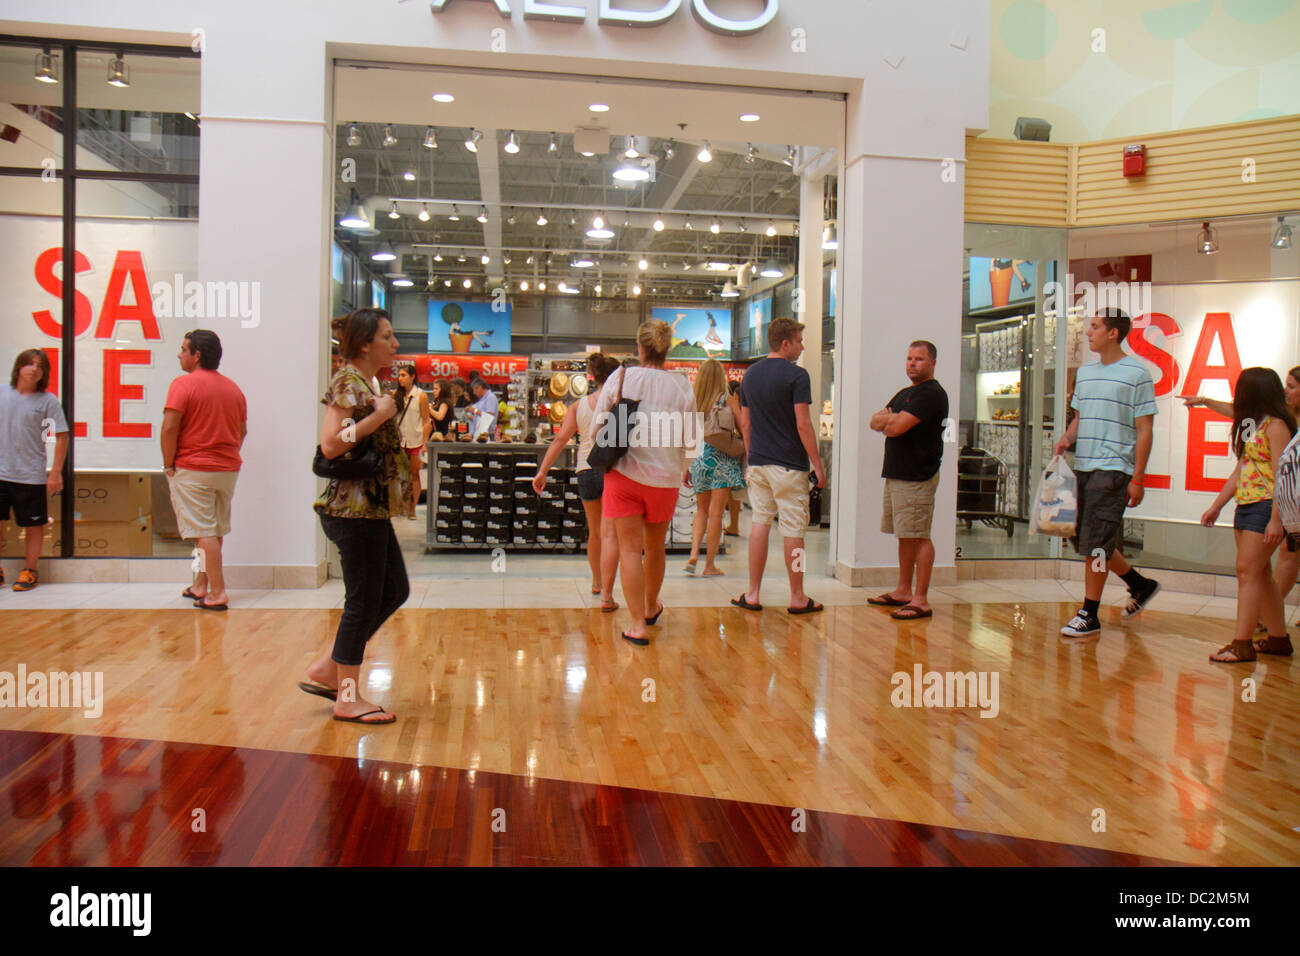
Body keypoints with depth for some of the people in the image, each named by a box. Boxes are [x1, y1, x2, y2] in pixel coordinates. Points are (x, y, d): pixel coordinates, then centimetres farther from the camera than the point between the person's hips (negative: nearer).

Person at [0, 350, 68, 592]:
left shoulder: (48, 401, -5)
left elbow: (61, 436, -4)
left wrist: (56, 472, -8)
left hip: (31, 474, -3)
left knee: (34, 525, 8)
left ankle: (30, 571, 21)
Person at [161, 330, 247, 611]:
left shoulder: (183, 384, -10)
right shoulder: (233, 388, 11)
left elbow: (169, 428, -16)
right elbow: (242, 430, 15)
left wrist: (169, 466, -7)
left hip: (192, 470, -7)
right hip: (229, 470, 7)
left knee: (204, 533, -4)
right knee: (216, 531, 14)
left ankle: (217, 594, -5)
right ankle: (200, 585, 25)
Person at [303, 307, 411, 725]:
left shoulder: (364, 384, 17)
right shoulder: (347, 382, -12)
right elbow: (330, 445, -23)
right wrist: (380, 415, -19)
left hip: (371, 506, 10)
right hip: (355, 507, -10)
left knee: (394, 590, 15)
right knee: (364, 600, -2)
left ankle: (327, 669, 22)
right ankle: (347, 698, 11)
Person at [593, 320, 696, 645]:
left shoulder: (620, 378, -5)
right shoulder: (682, 385, -3)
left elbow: (597, 426, 0)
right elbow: (688, 439, 3)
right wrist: (683, 468, 23)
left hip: (623, 472, -1)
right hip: (665, 475, 2)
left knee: (630, 548, 2)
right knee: (655, 546, 19)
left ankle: (637, 625, -3)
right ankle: (651, 608, 40)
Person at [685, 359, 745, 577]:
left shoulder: (692, 402, 1)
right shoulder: (728, 402, -5)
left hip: (698, 459, 3)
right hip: (723, 460, -3)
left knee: (702, 509, 18)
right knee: (716, 512, 2)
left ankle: (693, 554, 2)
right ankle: (709, 565, 5)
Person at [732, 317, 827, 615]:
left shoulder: (750, 374, 10)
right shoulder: (796, 375, -11)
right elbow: (803, 425, -14)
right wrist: (817, 465, -9)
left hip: (758, 462, 6)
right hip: (789, 464, -6)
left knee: (760, 523, 11)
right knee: (793, 530, 2)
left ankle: (753, 594, 12)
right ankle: (797, 597, 11)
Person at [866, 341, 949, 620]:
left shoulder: (932, 394, -11)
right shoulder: (905, 393, 21)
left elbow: (895, 427, -19)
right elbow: (875, 422, 16)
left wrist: (887, 420, 3)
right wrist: (890, 420, -5)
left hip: (917, 478, -10)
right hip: (896, 474, 10)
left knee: (919, 537, -7)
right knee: (905, 536, 14)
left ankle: (921, 600, -5)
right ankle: (903, 591, 22)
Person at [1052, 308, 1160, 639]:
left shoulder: (1136, 373, -6)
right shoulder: (1085, 372, 14)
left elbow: (1144, 431, -7)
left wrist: (1137, 479, -11)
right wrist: (1066, 438, 1)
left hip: (1113, 468, -7)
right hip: (1083, 466, 8)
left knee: (1096, 544, -7)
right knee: (1089, 541, 13)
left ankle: (1089, 615, 4)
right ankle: (1141, 585, 34)